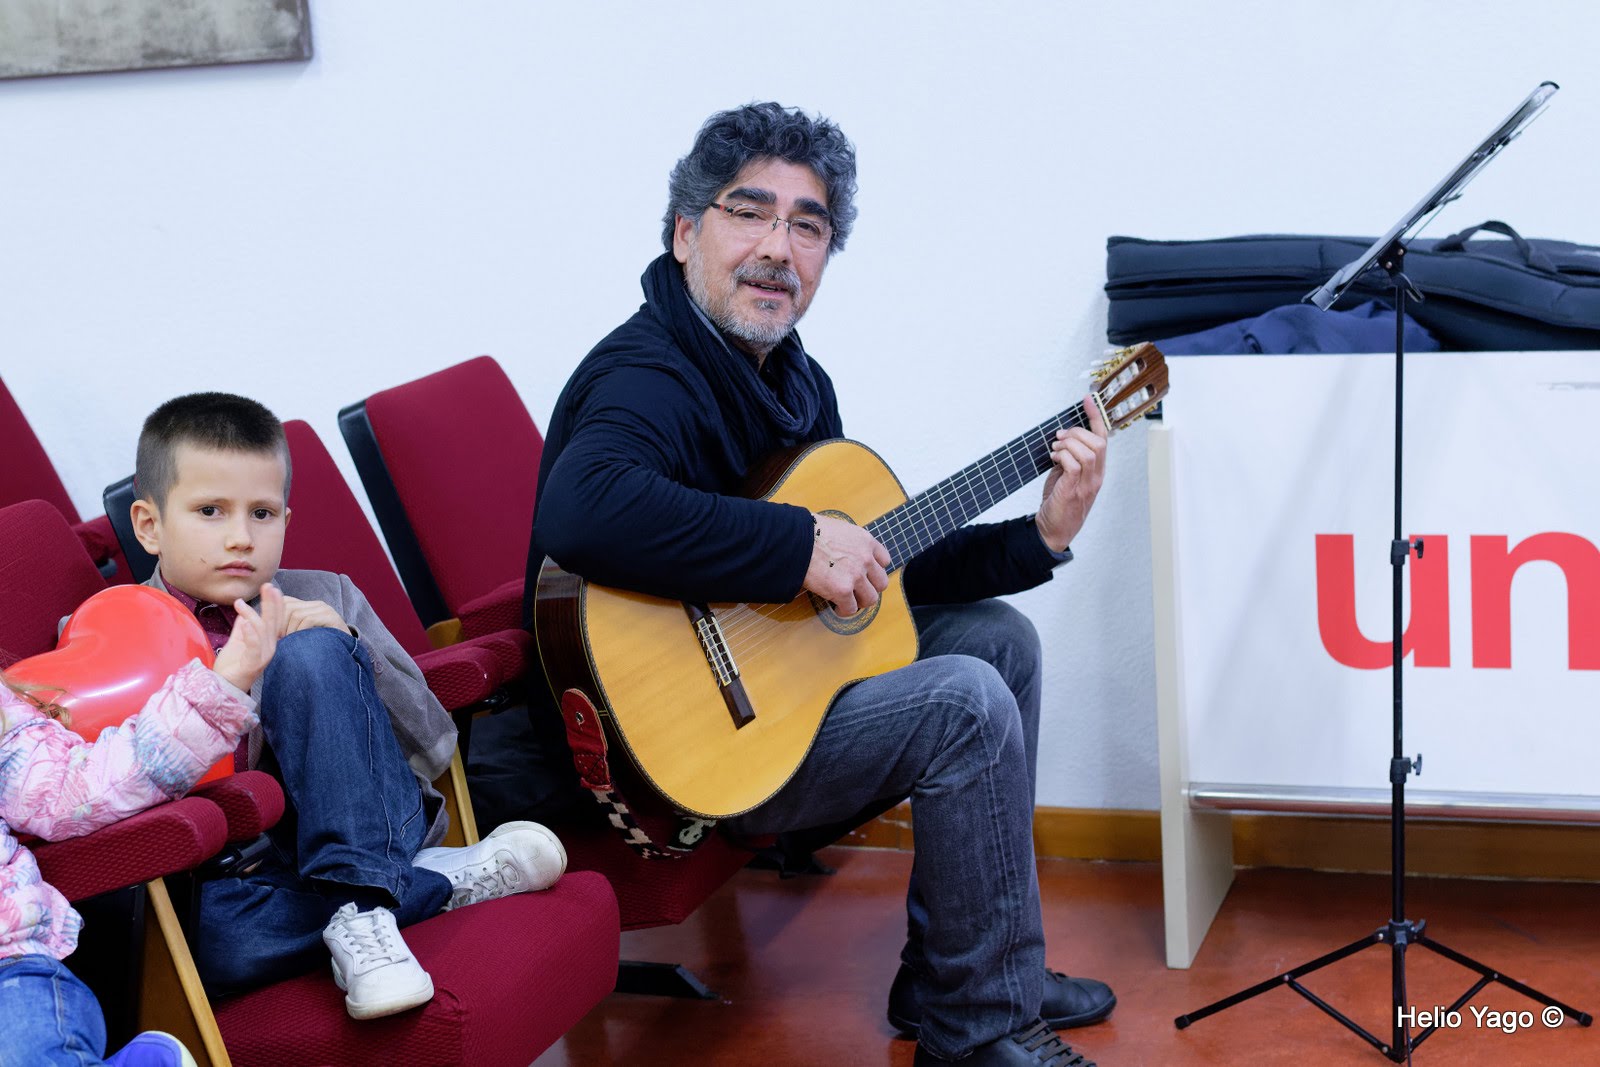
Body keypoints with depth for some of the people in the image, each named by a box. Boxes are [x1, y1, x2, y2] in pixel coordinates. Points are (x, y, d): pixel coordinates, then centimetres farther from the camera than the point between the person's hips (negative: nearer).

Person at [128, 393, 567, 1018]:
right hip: (239, 866, -1)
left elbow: (434, 750, 8)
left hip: (367, 826, 1)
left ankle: (359, 910, -29)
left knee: (311, 654, -23)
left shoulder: (323, 600, 13)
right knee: (194, 927, -38)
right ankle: (446, 882, -21)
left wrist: (348, 651, -7)